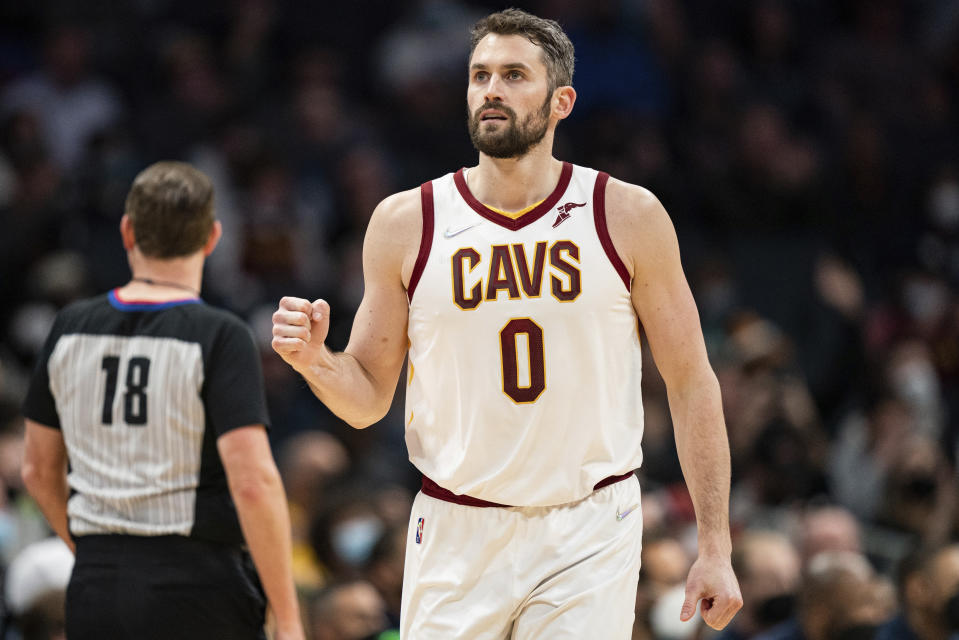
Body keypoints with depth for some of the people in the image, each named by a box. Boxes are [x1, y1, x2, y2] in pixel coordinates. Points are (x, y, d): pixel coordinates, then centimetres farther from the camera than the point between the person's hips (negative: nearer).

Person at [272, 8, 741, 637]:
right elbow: (369, 399, 7)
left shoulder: (628, 217, -1)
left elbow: (691, 383, 3)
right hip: (456, 533, 1)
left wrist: (715, 547, -1)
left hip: (588, 537, -1)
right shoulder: (407, 222, 1)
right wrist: (314, 360, -16)